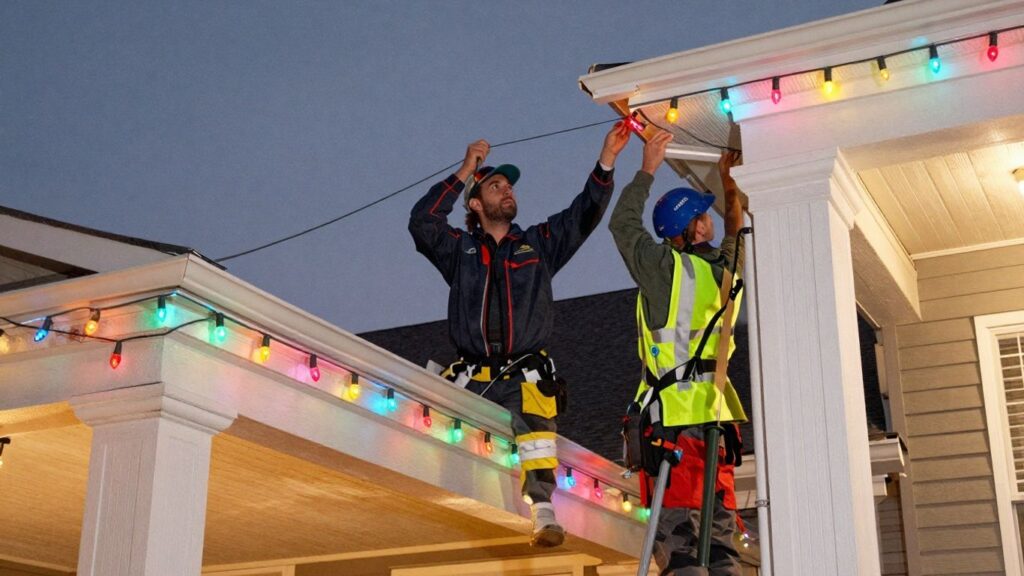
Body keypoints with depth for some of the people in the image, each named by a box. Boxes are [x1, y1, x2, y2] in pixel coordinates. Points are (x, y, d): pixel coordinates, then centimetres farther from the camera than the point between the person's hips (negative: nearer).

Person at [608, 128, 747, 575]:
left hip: (673, 410, -5)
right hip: (716, 409, 5)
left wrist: (647, 170, 20)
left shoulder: (664, 265, -4)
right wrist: (730, 185, 38)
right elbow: (737, 234, 31)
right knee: (719, 521, 8)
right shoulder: (726, 268, 7)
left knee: (675, 522, -8)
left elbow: (622, 224, 11)